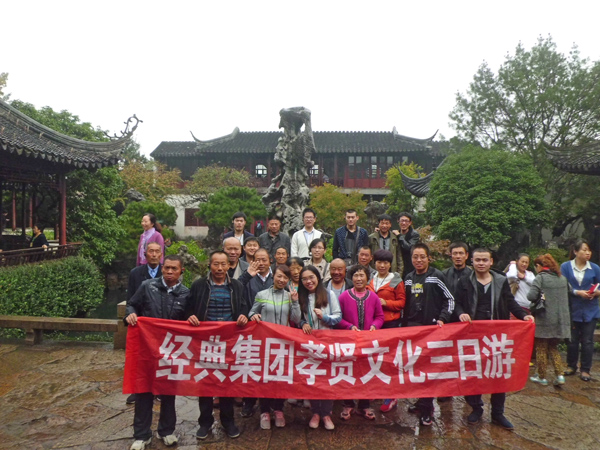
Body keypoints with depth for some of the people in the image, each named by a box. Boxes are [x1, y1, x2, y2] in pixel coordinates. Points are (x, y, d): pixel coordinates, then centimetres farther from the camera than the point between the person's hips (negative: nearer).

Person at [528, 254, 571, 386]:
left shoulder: (540, 278, -12)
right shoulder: (562, 278, 7)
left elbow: (531, 296, -21)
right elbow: (568, 294, 14)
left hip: (544, 319, -6)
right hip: (560, 320, 6)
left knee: (541, 349, 8)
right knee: (553, 347, 20)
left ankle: (542, 377, 16)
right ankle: (559, 375, 11)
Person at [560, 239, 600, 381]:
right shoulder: (565, 267, -5)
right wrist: (577, 292, -21)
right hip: (572, 310, -1)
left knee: (587, 341, 5)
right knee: (572, 340, 10)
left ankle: (585, 370, 18)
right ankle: (571, 366, 26)